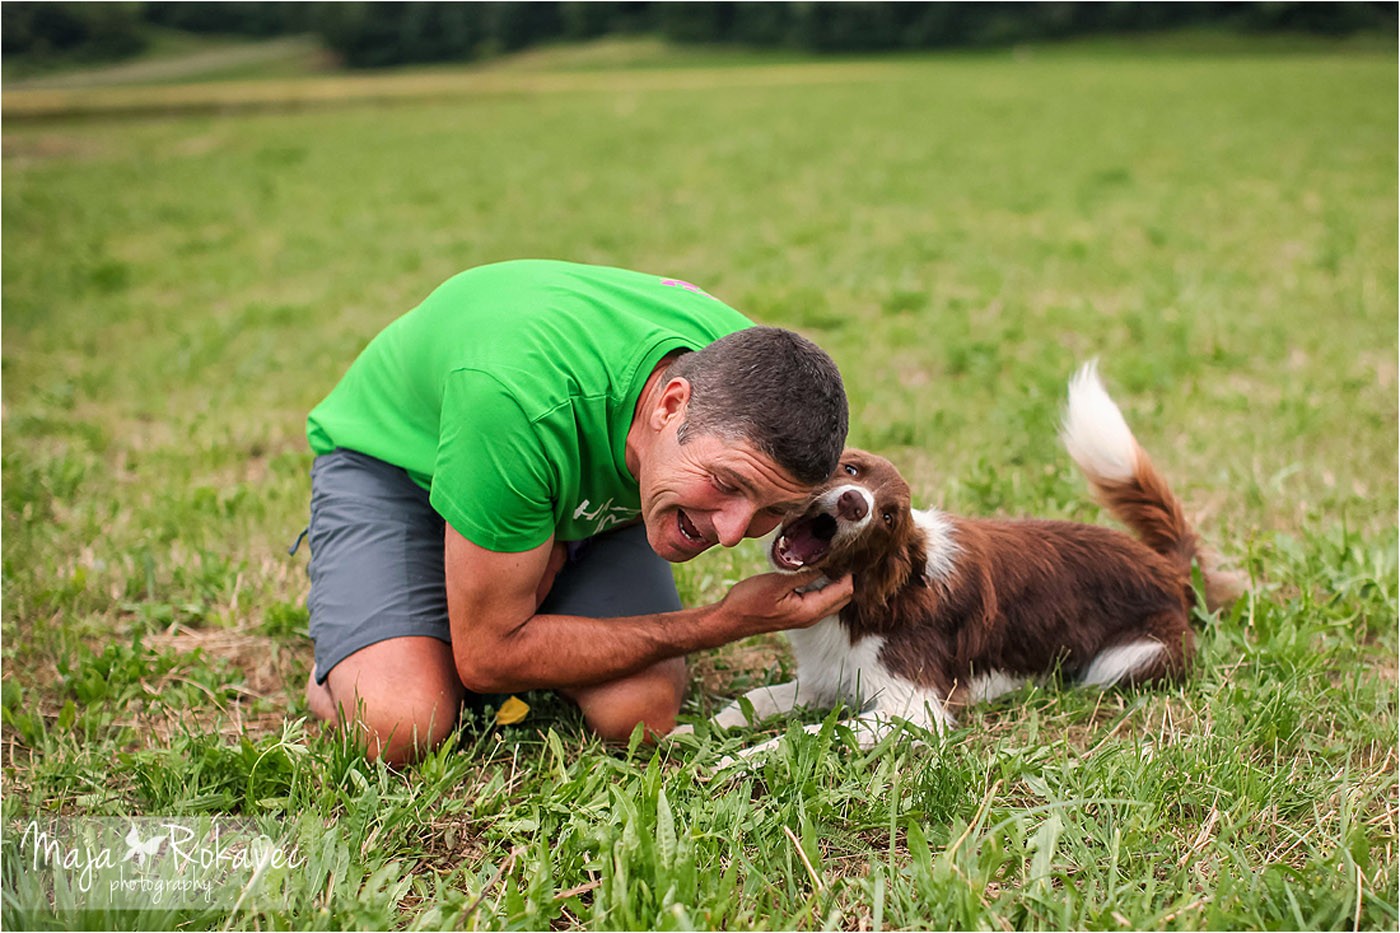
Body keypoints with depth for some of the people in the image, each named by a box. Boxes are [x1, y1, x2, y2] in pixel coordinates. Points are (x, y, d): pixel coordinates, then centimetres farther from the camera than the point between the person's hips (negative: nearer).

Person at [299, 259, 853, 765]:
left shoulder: (748, 369, -27)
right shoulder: (519, 396, -46)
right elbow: (488, 655, -32)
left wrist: (559, 548, -18)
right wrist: (728, 623, -34)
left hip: (582, 486, 4)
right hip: (397, 462, -4)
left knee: (638, 716, -20)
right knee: (399, 727, -29)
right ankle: (342, 666, 7)